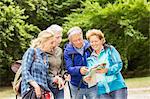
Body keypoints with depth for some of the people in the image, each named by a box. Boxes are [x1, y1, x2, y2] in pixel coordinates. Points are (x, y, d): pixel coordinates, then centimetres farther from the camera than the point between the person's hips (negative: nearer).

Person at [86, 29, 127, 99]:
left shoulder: (110, 49, 4)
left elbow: (119, 64, -7)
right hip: (102, 91, 3)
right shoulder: (91, 58, 14)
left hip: (117, 87, -3)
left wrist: (107, 70, -23)